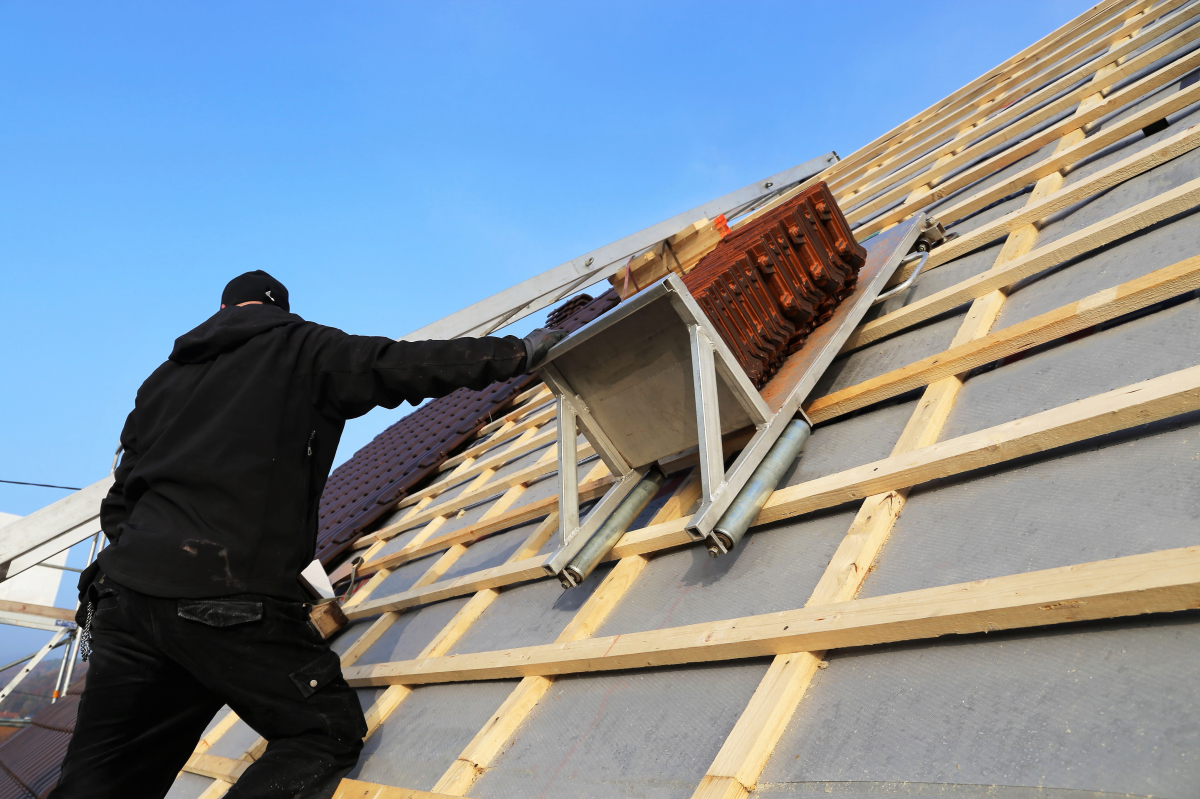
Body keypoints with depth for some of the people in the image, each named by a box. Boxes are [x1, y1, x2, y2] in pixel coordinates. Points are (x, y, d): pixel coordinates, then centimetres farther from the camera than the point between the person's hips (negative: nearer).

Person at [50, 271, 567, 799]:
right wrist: (518, 352, 8)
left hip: (124, 593, 7)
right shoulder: (300, 348, 7)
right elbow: (411, 366, 0)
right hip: (229, 595, -6)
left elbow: (122, 495, 26)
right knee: (328, 733, 5)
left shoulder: (164, 376, 25)